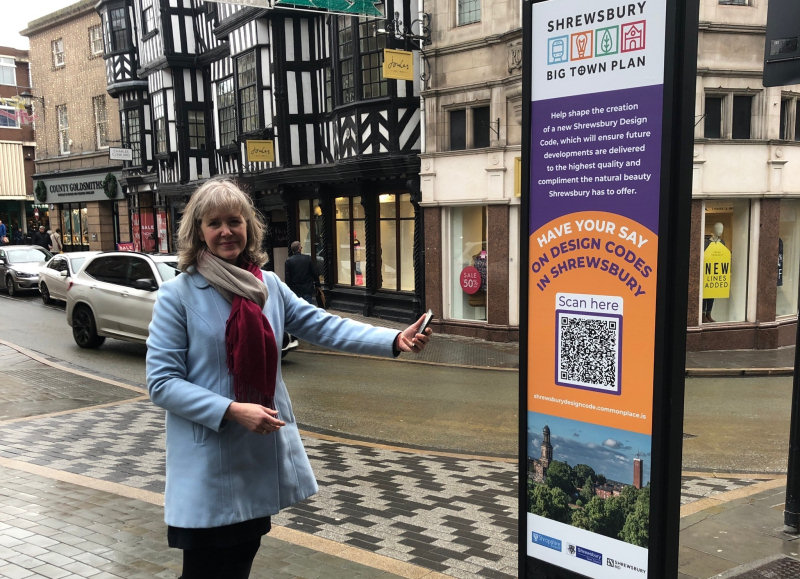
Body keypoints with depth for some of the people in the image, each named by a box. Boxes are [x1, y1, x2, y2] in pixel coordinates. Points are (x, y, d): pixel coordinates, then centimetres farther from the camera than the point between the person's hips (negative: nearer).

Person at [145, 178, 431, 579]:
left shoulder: (268, 286, 3)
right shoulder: (177, 295, -12)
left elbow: (324, 326, 2)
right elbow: (161, 383, -14)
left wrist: (394, 340, -9)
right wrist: (233, 411, -23)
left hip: (262, 456, 5)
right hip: (208, 465, -5)